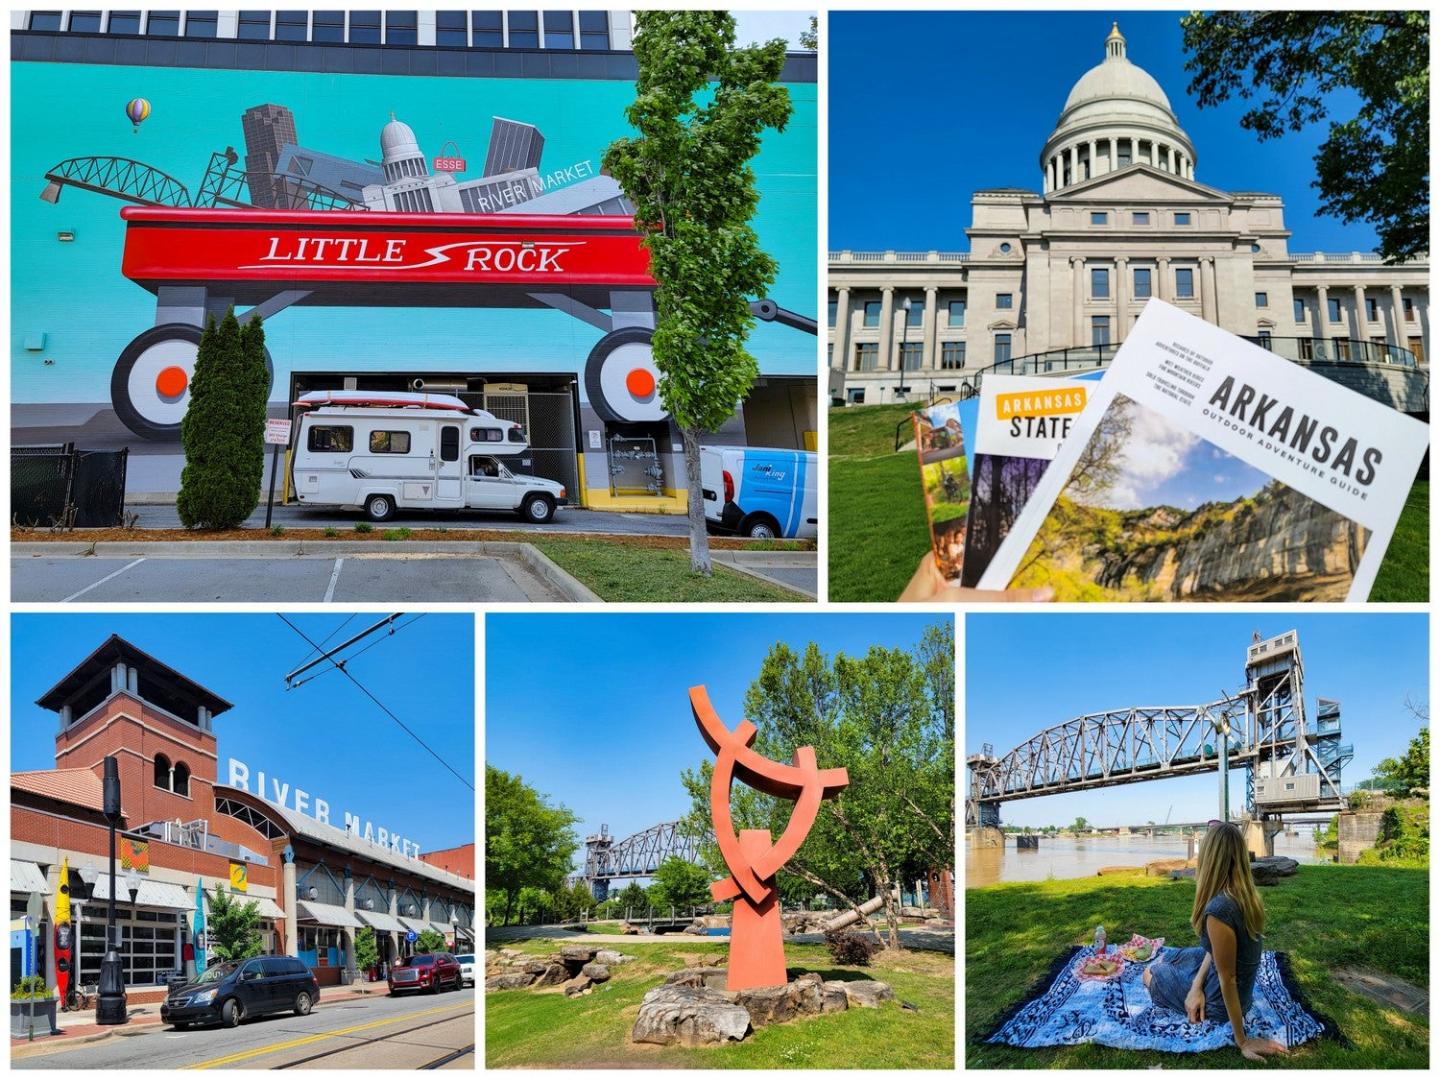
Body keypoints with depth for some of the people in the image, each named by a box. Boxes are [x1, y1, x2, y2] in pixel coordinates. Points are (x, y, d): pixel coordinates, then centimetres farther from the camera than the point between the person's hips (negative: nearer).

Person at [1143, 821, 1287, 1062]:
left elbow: (1227, 979, -28)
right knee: (1164, 958, 27)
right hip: (1243, 986, 8)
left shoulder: (1219, 909, -36)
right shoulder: (1244, 893, -8)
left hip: (1221, 1000, -8)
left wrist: (1242, 1041, -21)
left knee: (1150, 974, 18)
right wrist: (1197, 985, -12)